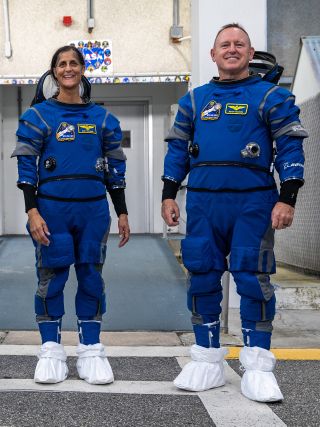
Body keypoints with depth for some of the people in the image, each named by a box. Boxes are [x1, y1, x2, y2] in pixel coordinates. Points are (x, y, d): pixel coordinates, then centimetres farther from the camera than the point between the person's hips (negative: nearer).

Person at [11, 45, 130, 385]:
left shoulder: (102, 118, 10)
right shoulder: (38, 116, 3)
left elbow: (114, 168, 11)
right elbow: (26, 166, -2)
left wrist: (122, 213, 9)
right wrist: (32, 211, -11)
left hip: (93, 210, 2)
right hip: (52, 209, -2)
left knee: (91, 277, 5)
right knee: (51, 278, 2)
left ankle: (91, 351, 15)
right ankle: (51, 351, 14)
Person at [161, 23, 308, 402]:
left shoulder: (271, 96, 3)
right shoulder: (194, 100, 14)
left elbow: (290, 148, -2)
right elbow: (177, 150, 15)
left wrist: (287, 199, -10)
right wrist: (169, 195, 8)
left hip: (253, 204, -3)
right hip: (203, 204, 4)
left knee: (253, 279, -3)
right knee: (202, 279, 6)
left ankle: (257, 367, 7)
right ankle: (208, 361, 19)